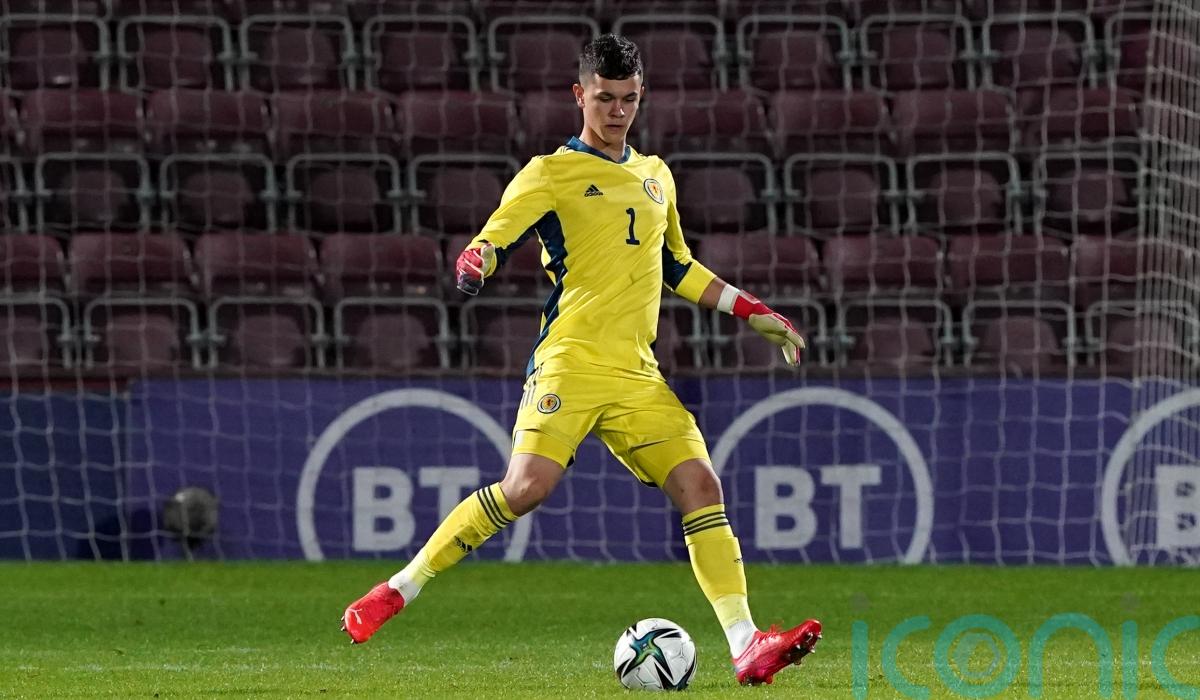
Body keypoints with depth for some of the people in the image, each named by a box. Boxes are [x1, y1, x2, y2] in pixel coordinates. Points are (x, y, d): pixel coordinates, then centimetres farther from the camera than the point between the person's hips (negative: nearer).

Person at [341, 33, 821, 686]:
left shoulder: (655, 175, 21)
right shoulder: (551, 173, 3)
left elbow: (679, 270, 32)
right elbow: (490, 242, -4)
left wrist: (754, 313, 28)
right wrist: (474, 264, -28)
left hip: (637, 375, 5)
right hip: (570, 362, -5)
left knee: (700, 486, -10)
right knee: (527, 486, -22)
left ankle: (747, 647, -13)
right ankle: (399, 589, -9)